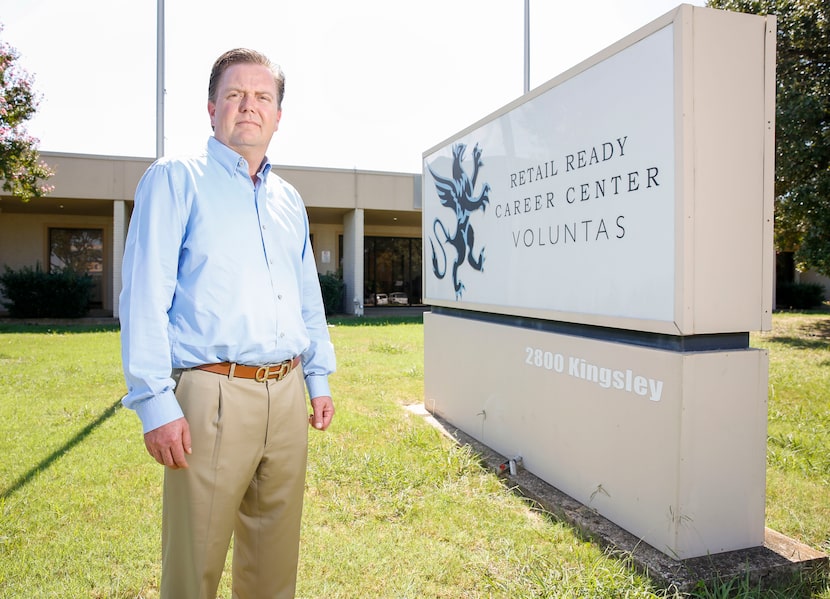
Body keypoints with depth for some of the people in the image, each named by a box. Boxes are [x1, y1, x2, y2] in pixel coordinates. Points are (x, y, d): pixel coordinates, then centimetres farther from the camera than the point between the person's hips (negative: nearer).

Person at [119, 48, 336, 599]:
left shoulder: (289, 200, 17)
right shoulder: (175, 180, 0)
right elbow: (145, 295, -8)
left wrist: (319, 378, 16)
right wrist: (154, 403, -13)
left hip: (287, 394, 6)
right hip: (213, 394, -5)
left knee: (276, 555, 16)